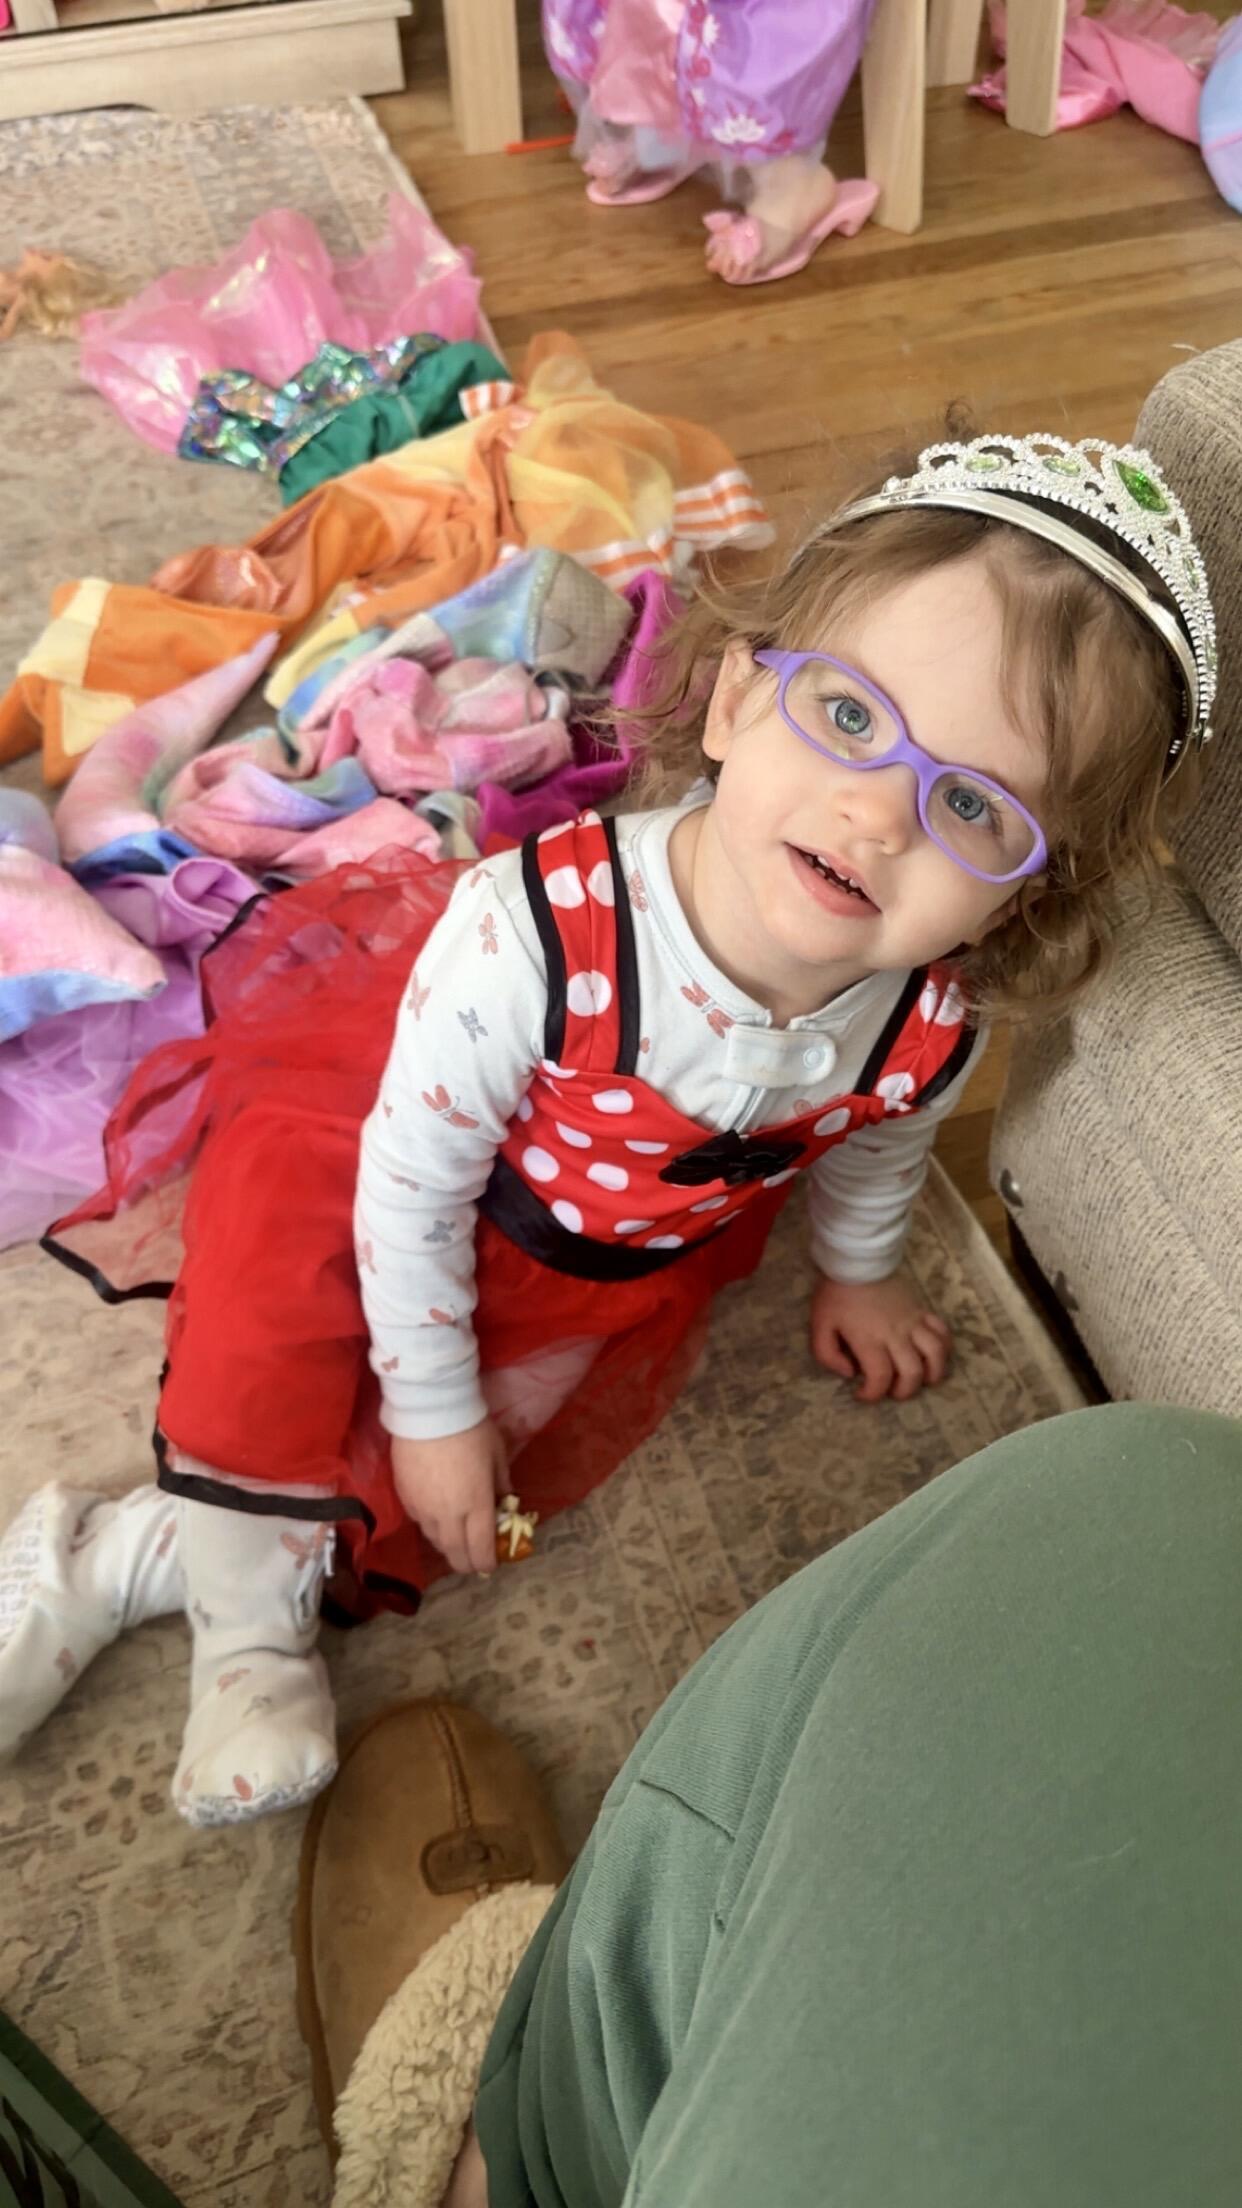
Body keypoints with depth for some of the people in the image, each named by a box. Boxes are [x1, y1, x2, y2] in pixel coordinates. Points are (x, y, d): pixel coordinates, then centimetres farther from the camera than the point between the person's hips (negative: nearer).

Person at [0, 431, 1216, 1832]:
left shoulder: (931, 1033, -26)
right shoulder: (532, 937, -42)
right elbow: (412, 1184, -27)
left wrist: (856, 1276, 20)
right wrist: (433, 1407, -15)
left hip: (620, 1280, 4)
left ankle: (128, 1557, 6)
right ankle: (251, 1620, 5)